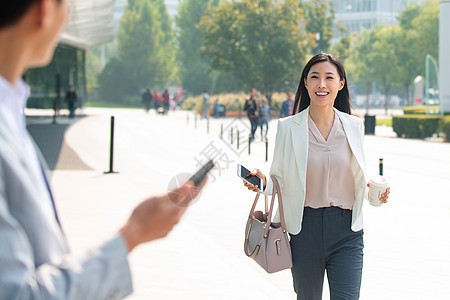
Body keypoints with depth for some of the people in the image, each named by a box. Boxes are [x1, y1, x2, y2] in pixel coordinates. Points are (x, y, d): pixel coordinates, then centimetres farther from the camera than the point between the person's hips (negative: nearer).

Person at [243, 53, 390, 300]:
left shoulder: (354, 126, 5)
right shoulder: (288, 127, -1)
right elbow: (279, 178, 5)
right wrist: (263, 183, -16)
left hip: (346, 230, 1)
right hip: (305, 228, 0)